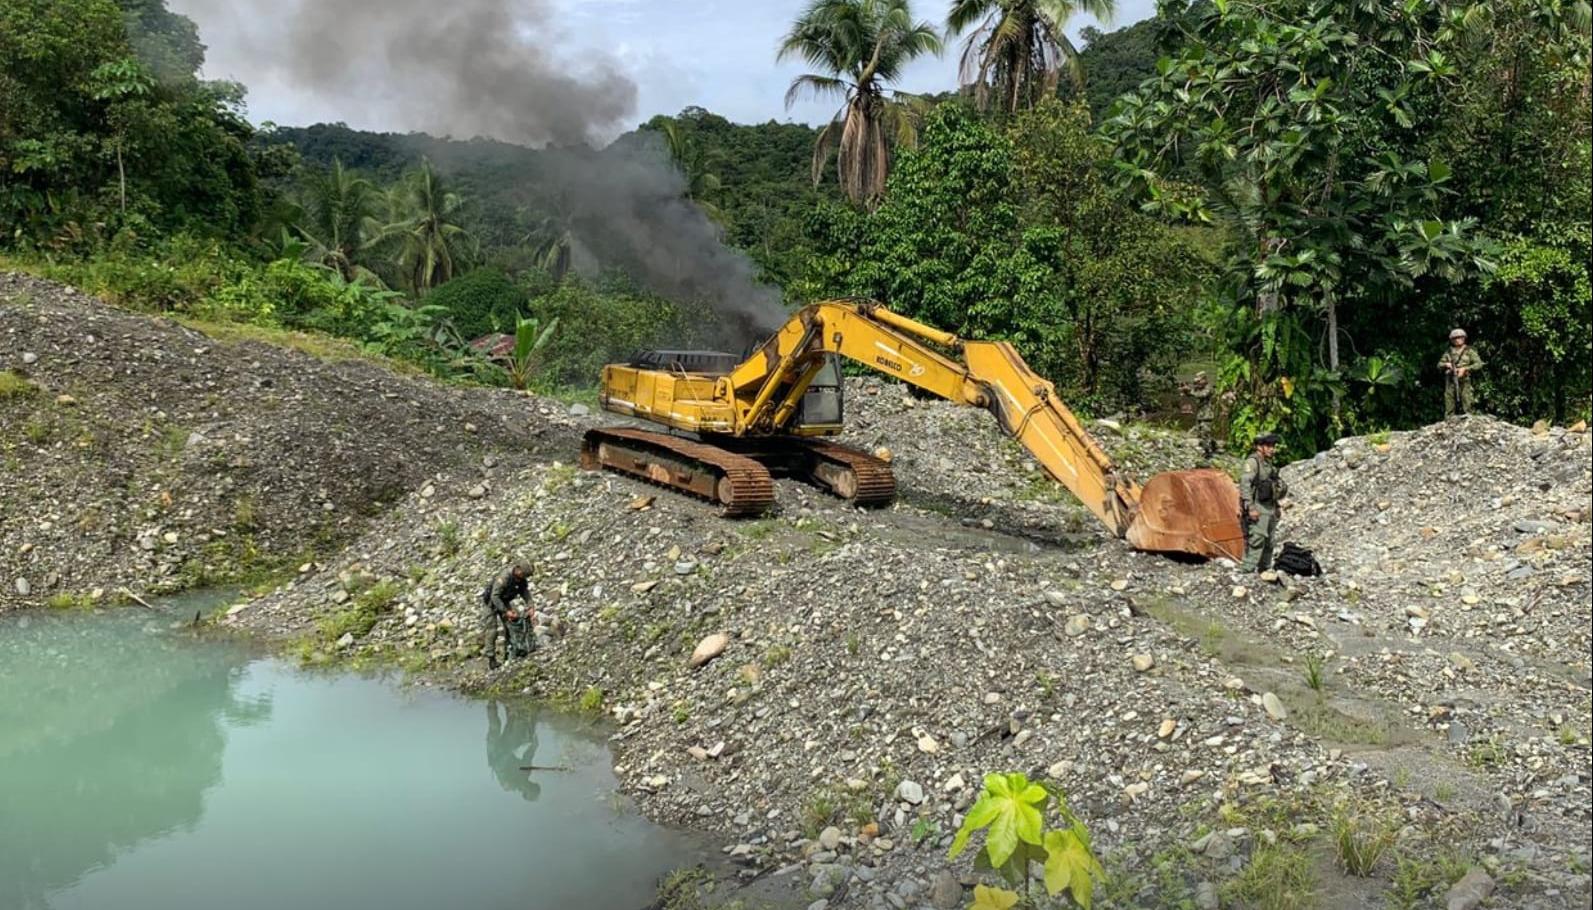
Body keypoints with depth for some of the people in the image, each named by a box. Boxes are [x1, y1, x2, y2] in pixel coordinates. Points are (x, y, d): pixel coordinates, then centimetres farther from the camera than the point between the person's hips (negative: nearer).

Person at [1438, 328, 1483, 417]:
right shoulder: (1449, 352, 14)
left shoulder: (1469, 351, 4)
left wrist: (1465, 369, -14)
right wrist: (1446, 364, -5)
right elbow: (1439, 365, 18)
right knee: (1449, 406, 0)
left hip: (1464, 382, -3)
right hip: (1450, 381, 3)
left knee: (1466, 406, -7)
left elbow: (1478, 364, -4)